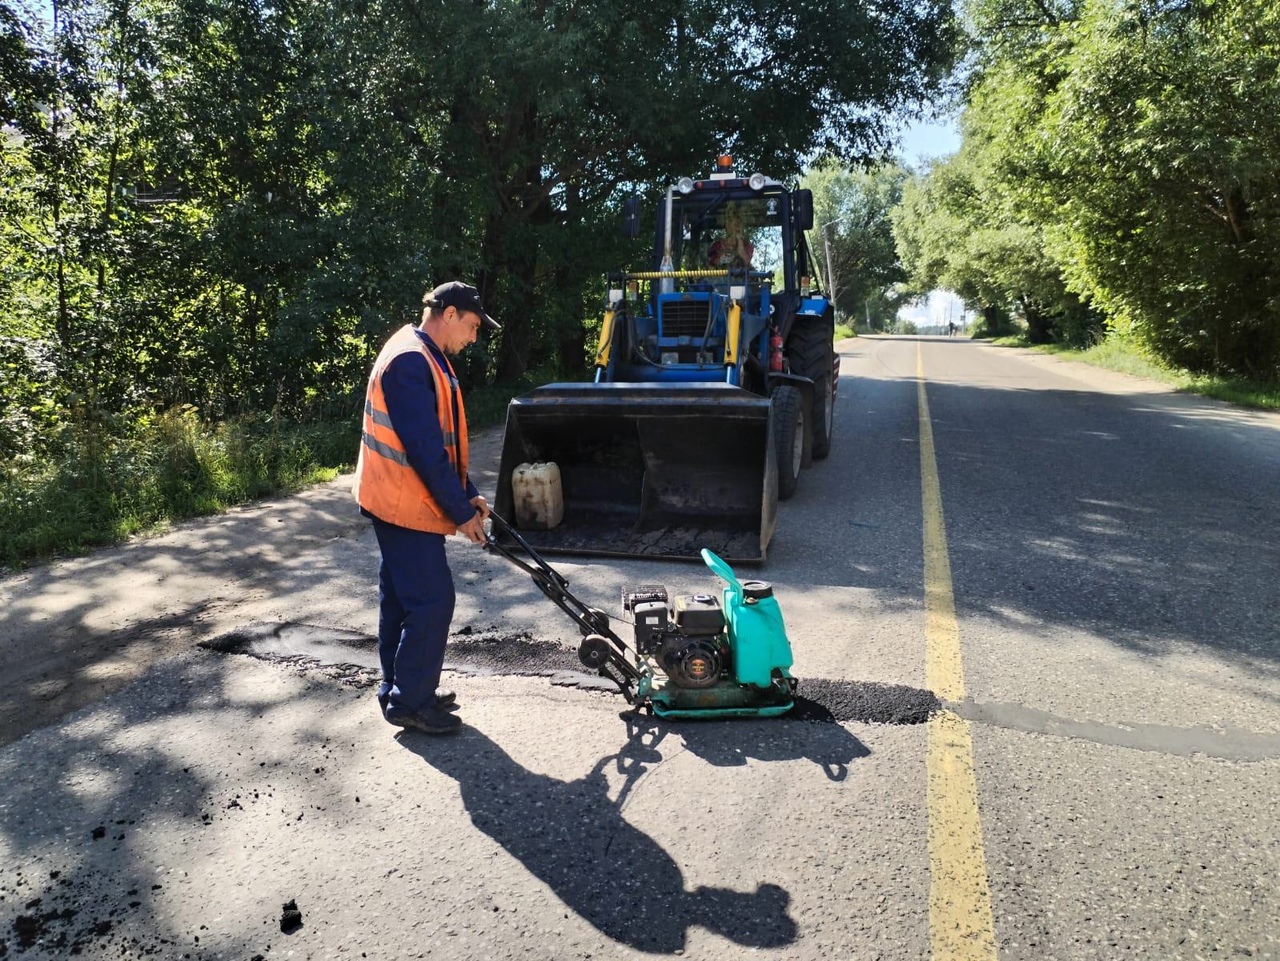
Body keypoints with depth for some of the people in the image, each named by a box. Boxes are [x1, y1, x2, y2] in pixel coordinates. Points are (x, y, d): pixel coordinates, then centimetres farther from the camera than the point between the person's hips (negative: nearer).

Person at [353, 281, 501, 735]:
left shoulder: (423, 357, 14)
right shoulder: (411, 361, -20)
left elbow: (445, 440, 18)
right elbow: (425, 447, -23)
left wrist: (468, 494, 12)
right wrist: (461, 511, -17)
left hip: (397, 502, 11)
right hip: (404, 504, -11)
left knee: (401, 599, 16)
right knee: (432, 600, -5)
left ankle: (401, 690, 27)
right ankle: (409, 702, 7)